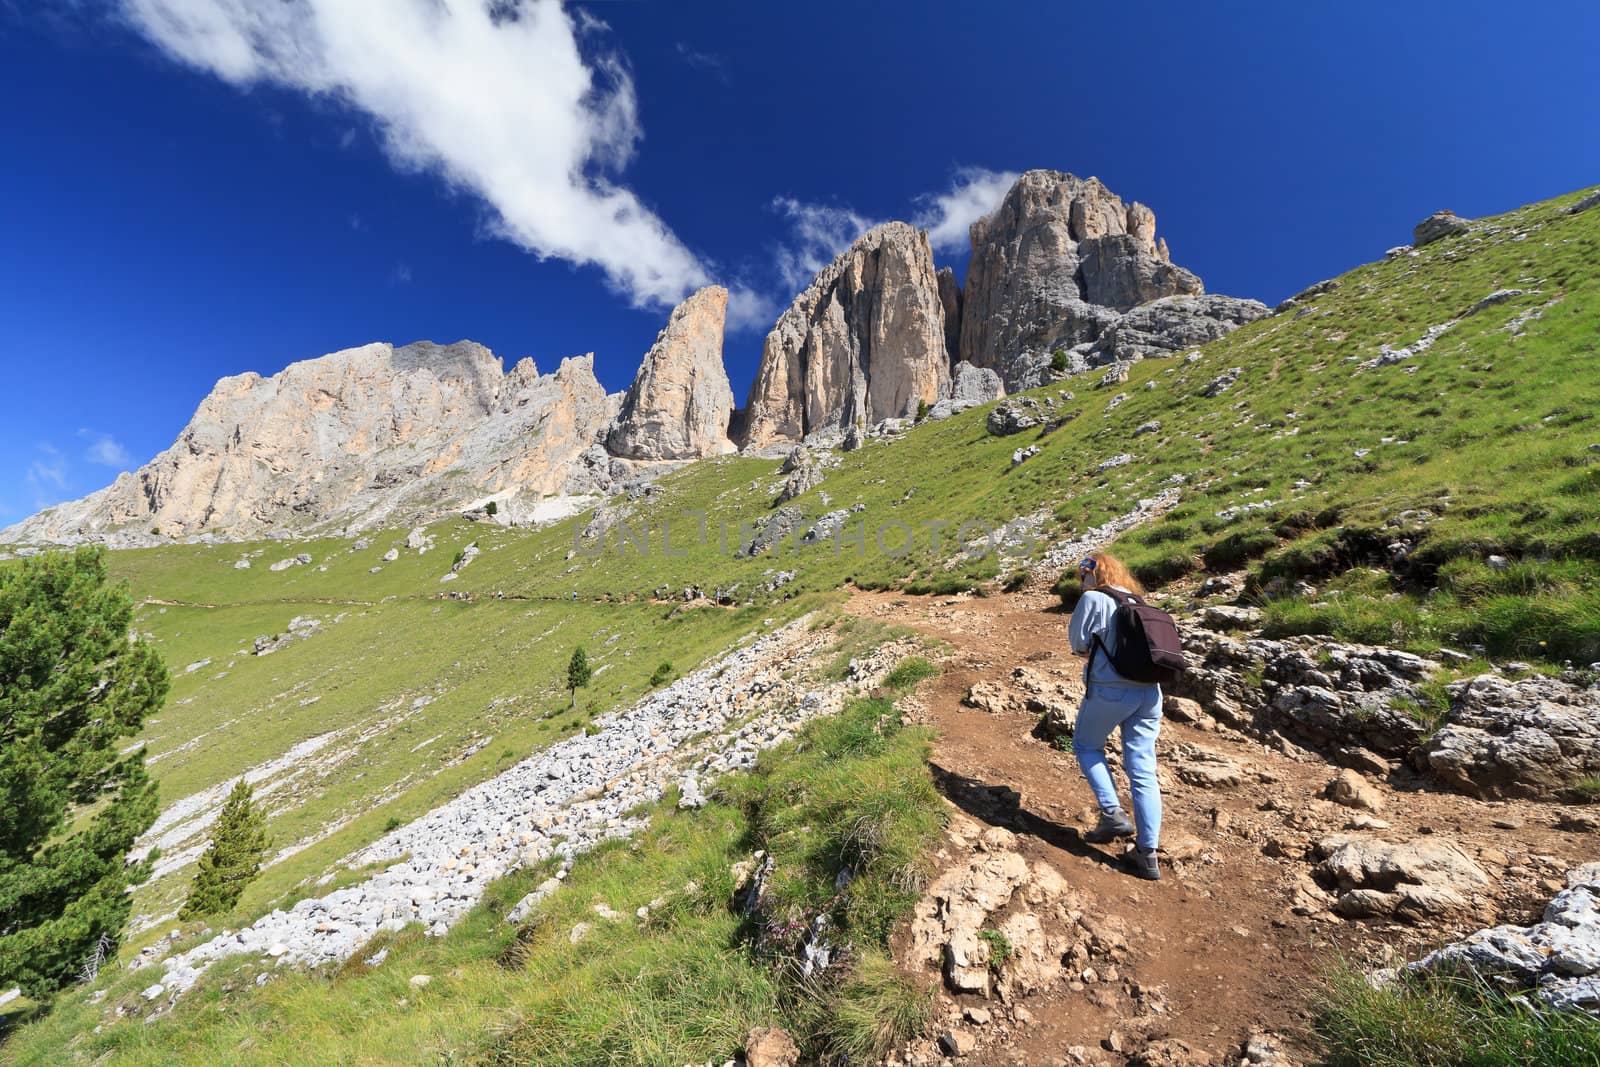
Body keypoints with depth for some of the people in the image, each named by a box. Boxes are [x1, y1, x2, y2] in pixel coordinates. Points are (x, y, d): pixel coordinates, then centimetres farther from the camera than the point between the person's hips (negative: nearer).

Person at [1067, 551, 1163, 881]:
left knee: (1086, 745, 20)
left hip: (1110, 689, -6)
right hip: (1149, 691, 6)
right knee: (1143, 772, 8)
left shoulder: (1093, 599, -4)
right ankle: (1147, 853, 11)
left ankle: (1113, 814, 9)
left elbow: (1078, 641, -3)